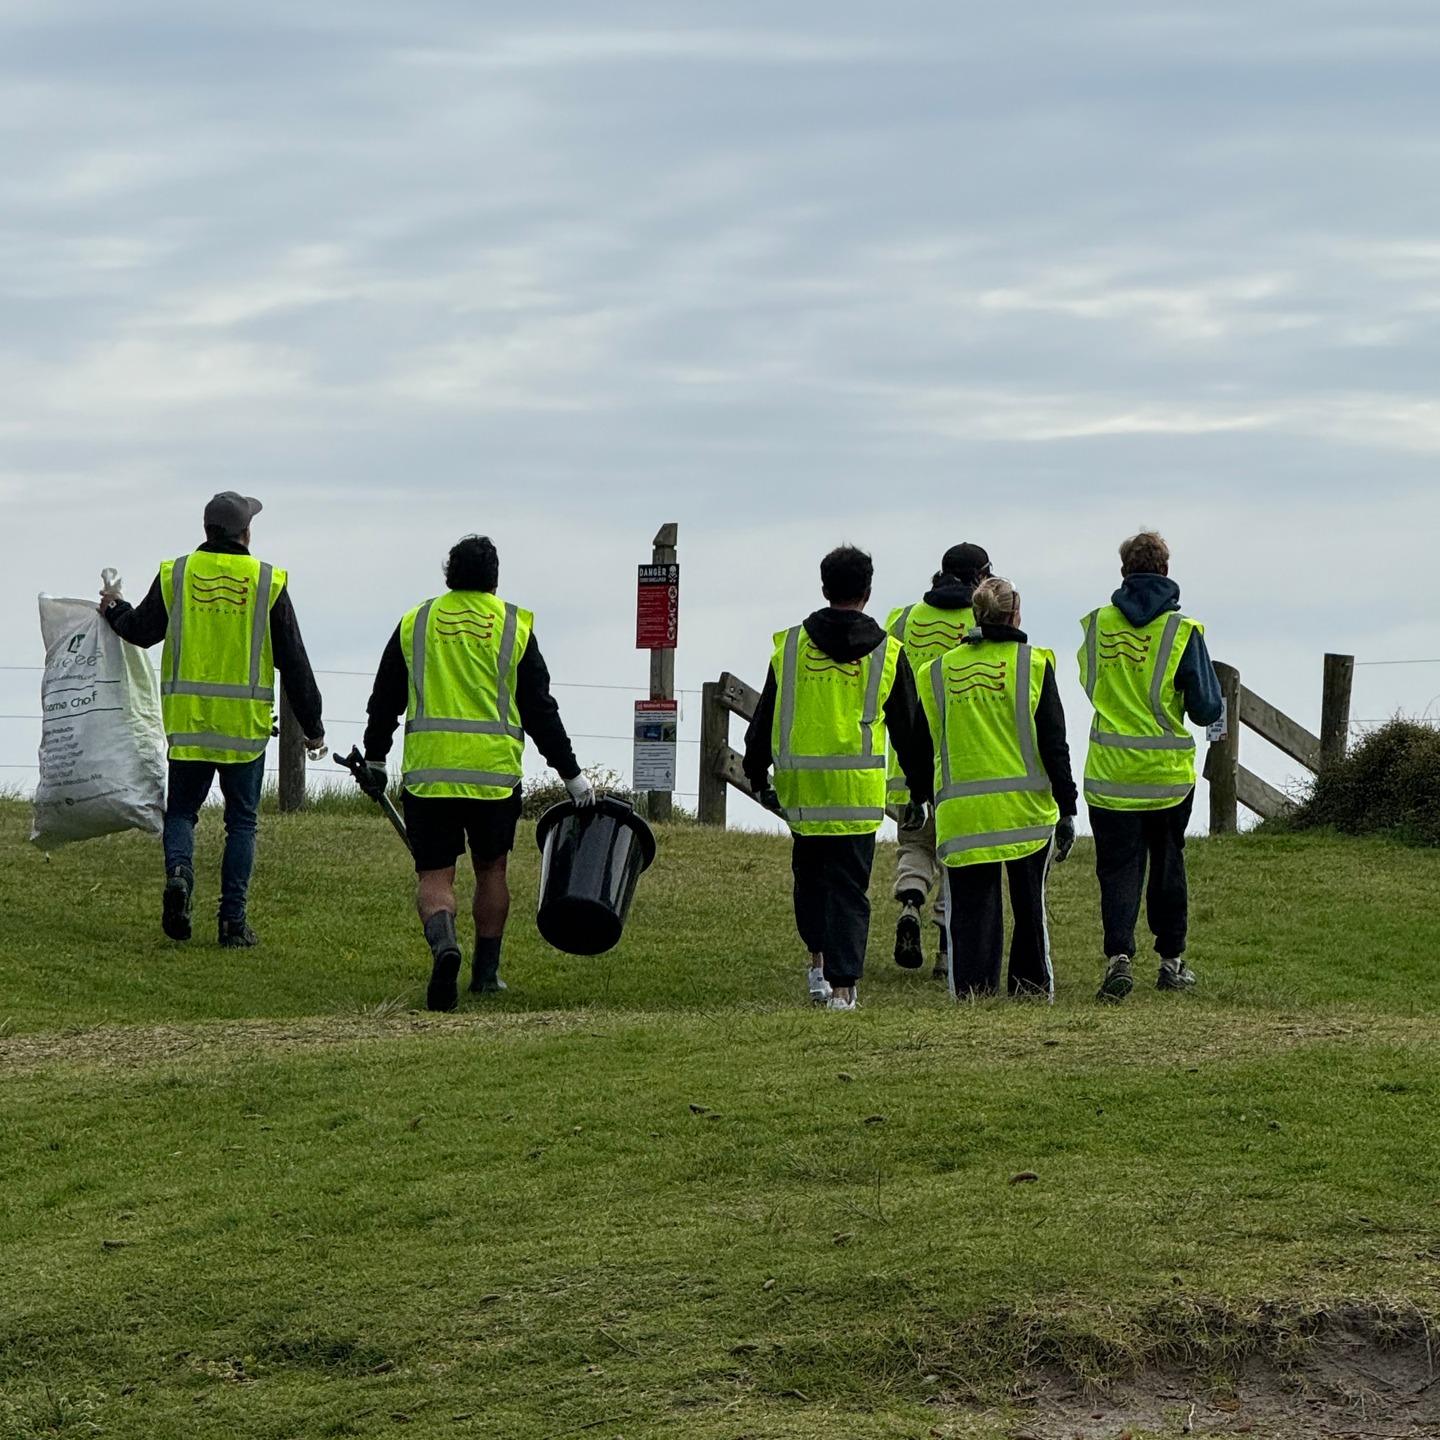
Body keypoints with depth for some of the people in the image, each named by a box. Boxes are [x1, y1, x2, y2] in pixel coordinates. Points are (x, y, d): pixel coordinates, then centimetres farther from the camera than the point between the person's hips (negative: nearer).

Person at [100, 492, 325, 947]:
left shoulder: (176, 574, 1)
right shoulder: (267, 582, -1)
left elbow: (140, 630, 12)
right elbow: (294, 662, 2)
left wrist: (113, 611, 36)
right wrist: (312, 728, 8)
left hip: (187, 717, 1)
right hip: (245, 722, -1)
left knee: (182, 810, 12)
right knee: (241, 820, 9)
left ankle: (179, 870, -18)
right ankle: (233, 918, 3)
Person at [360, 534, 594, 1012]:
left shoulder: (415, 623, 8)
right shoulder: (514, 626, 3)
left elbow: (384, 702, 13)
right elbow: (540, 711, 3)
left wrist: (374, 762, 27)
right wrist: (572, 775, 10)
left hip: (427, 772, 0)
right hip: (495, 770, 0)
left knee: (434, 876, 0)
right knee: (491, 870, 17)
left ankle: (444, 943, -29)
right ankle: (485, 972, 20)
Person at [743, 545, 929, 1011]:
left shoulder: (790, 645, 3)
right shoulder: (887, 653, 2)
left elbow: (765, 719, 8)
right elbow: (908, 729, 8)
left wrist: (757, 777, 19)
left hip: (800, 784, 1)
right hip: (858, 789, -1)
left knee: (810, 873, 20)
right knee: (849, 884, 2)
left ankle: (818, 958, 8)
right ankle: (843, 983, -3)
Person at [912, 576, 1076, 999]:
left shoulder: (937, 673, 6)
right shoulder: (1033, 664, -2)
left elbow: (926, 750, 10)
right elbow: (1053, 743, -4)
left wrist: (932, 802, 19)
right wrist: (1067, 808, -1)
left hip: (961, 814, 1)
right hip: (1026, 807, -1)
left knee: (970, 906, 3)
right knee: (1029, 901, 14)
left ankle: (970, 987, -6)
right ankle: (1033, 984, 21)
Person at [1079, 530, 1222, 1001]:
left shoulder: (1096, 625, -2)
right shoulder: (1183, 631, -9)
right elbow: (1206, 708, -8)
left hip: (1109, 772, 0)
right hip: (1168, 773, 0)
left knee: (1118, 867, 2)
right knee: (1167, 863, 16)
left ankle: (1118, 955, -17)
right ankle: (1171, 960, 23)